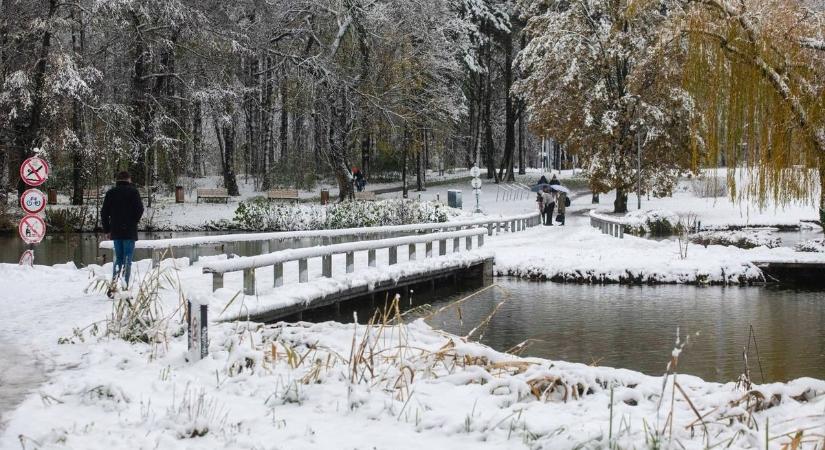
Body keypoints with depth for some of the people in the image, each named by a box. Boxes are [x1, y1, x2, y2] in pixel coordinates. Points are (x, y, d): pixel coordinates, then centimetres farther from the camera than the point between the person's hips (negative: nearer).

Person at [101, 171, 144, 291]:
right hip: (129, 231, -4)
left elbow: (104, 213, 7)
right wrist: (134, 222, 6)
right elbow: (140, 209, -10)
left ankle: (113, 284, 4)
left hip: (115, 231, 4)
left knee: (118, 258, 14)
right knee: (127, 259, -2)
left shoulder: (110, 193, 8)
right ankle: (125, 286, -6)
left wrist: (107, 230, 13)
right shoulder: (133, 191, -4)